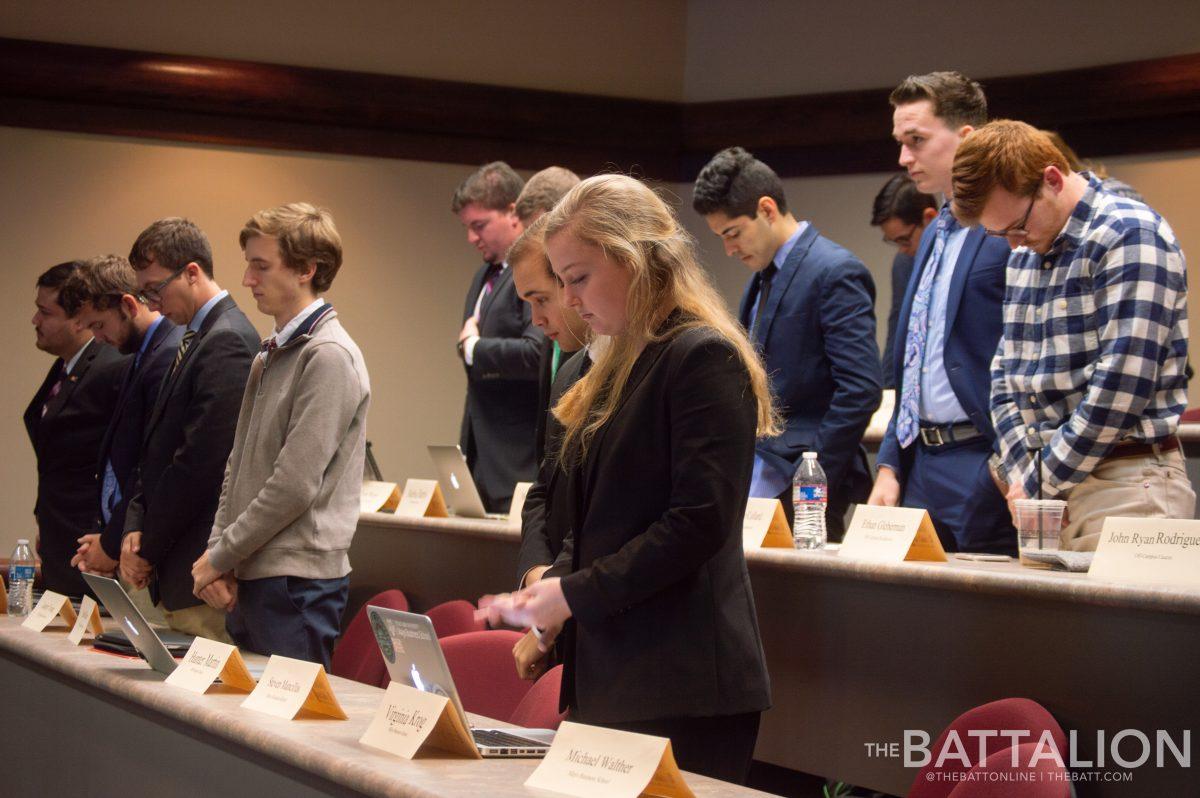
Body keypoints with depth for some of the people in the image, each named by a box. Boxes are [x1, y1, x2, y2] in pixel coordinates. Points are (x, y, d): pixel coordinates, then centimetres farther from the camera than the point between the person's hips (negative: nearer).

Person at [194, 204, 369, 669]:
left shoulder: (329, 356, -12)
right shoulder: (268, 359, 17)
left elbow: (295, 484, -17)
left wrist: (219, 557, -10)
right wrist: (218, 557, 4)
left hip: (297, 581, -9)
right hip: (250, 578, 9)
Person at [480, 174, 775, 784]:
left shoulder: (704, 357, -10)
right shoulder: (617, 369, 18)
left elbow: (701, 523, -18)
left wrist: (575, 593, -14)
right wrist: (548, 593, 6)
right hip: (609, 677, 9)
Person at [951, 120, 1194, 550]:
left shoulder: (1131, 236, -10)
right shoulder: (1027, 251, 16)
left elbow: (1122, 387, -16)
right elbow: (1005, 376, 16)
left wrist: (1040, 483, -11)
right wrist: (1023, 477, 1)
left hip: (1125, 486, -7)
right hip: (1048, 488, 7)